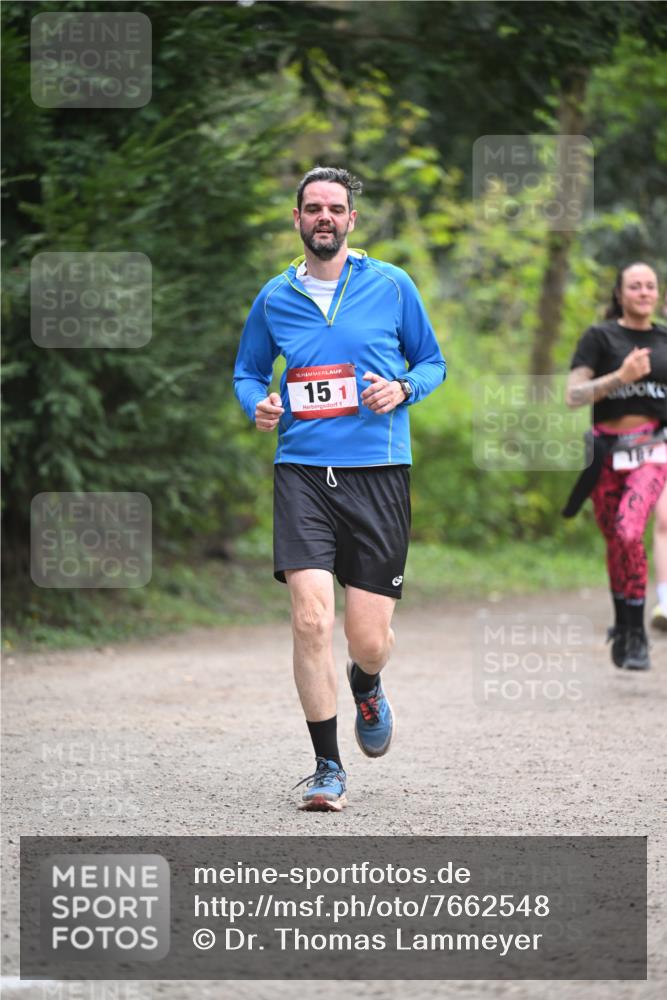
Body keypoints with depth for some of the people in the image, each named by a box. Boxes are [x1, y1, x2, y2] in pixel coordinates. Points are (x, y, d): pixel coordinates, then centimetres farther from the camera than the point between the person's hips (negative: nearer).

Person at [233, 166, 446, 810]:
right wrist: (258, 406, 0)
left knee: (370, 640, -1)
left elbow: (432, 362, 14)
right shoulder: (274, 298, 9)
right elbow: (247, 371, 22)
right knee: (311, 618, -16)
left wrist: (403, 388, -7)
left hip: (378, 472, 0)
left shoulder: (391, 286, 5)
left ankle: (365, 687, 38)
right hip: (302, 472, 0)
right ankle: (327, 768, -4)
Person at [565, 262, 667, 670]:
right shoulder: (600, 337, 0)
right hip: (607, 452, 0)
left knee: (630, 532, -22)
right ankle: (623, 626, 29)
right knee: (615, 543, 8)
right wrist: (621, 376, -18)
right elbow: (573, 395, -9)